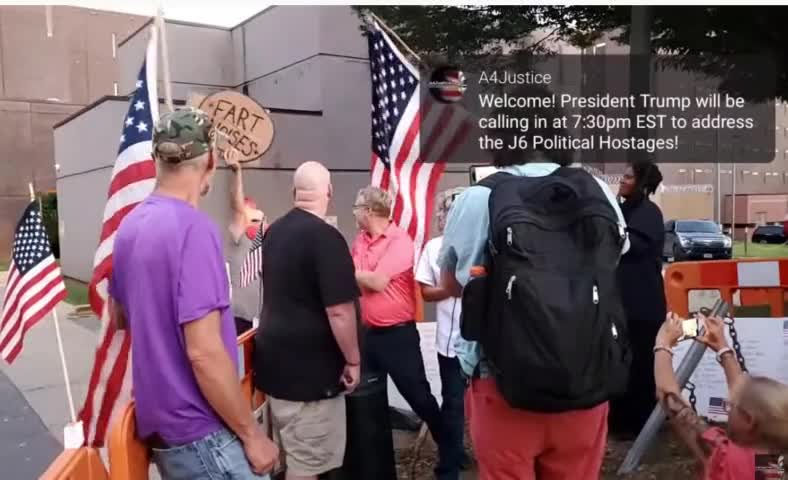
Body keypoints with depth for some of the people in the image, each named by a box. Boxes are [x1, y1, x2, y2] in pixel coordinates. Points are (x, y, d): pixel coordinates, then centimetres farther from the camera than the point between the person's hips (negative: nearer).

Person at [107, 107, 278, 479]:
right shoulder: (193, 228, -22)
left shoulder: (130, 225, 4)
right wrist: (252, 434, -16)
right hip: (200, 433, -8)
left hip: (159, 423, 8)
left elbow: (120, 317, 16)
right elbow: (204, 352, -25)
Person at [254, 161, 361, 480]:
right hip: (309, 368, -8)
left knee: (292, 454, 21)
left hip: (275, 359, 8)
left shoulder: (274, 232, 7)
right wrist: (353, 361, -10)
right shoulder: (325, 237, -19)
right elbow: (339, 310, -22)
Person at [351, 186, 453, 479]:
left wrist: (351, 272, -7)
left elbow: (377, 282, -20)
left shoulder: (399, 241, -15)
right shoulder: (360, 240, 8)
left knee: (419, 397, 1)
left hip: (398, 334, -7)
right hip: (368, 333, 7)